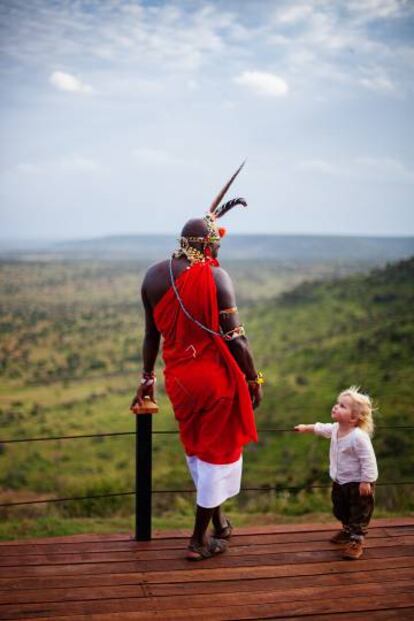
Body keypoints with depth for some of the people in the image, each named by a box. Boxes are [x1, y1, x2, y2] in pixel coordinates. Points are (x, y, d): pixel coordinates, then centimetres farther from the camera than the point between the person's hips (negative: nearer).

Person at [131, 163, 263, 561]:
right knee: (218, 453, 10)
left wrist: (147, 377, 20)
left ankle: (217, 519, 40)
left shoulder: (153, 276, 1)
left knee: (195, 449, 24)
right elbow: (235, 338, -16)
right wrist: (254, 381, -4)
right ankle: (200, 541, 19)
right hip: (216, 378, -5)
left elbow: (151, 334, 10)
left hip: (178, 378, 6)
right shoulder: (214, 277, -16)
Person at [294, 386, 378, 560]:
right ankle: (347, 530, 46)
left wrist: (366, 481, -26)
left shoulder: (359, 437, -31)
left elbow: (368, 460, -28)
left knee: (359, 513, 3)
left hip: (357, 483, -9)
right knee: (340, 510, 24)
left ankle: (356, 541, 16)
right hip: (339, 482, 9)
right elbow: (322, 428, 19)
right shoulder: (335, 428, -4)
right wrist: (306, 428, 30)